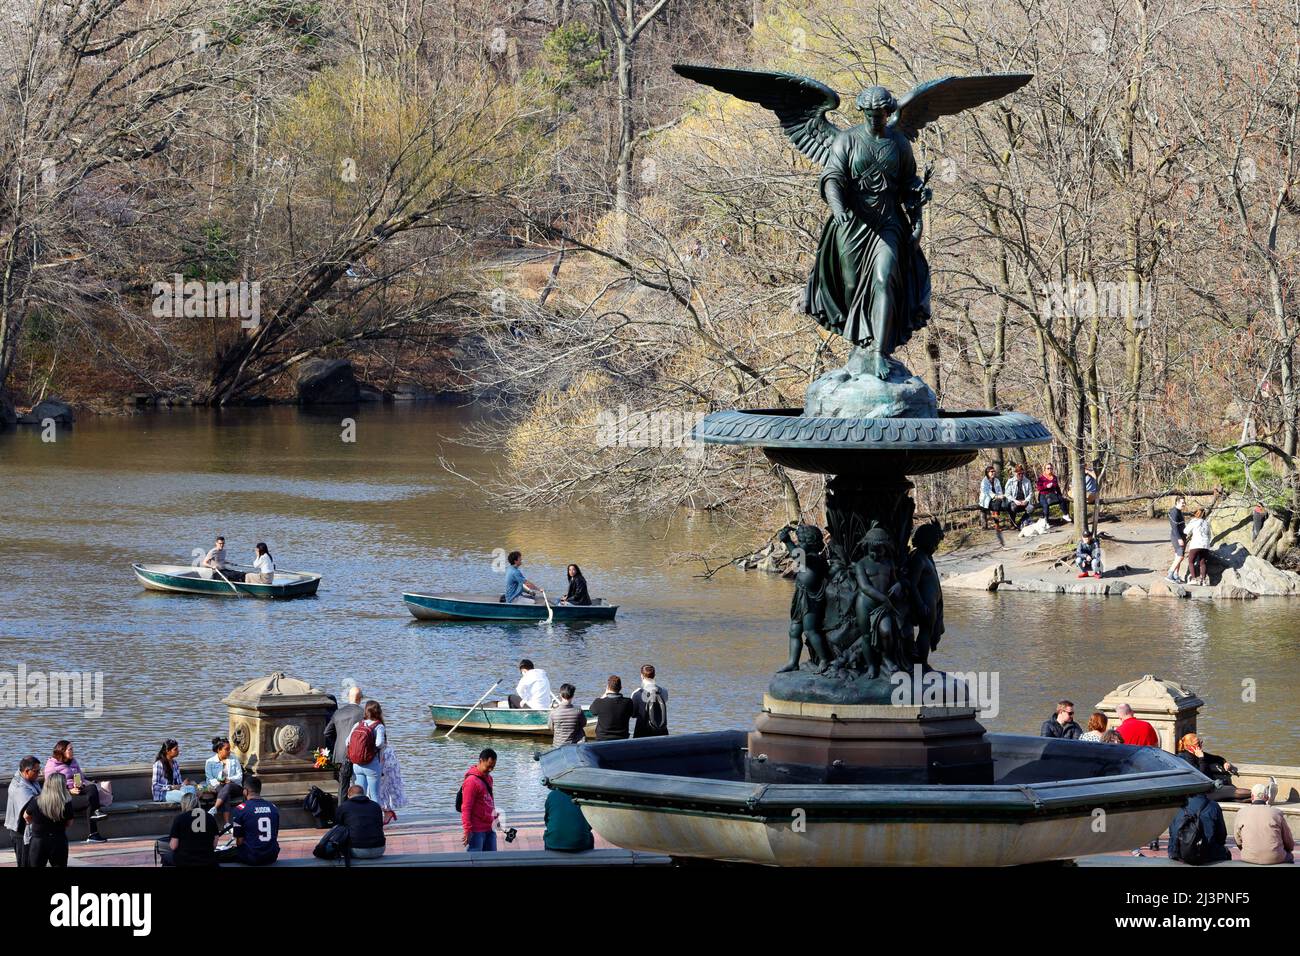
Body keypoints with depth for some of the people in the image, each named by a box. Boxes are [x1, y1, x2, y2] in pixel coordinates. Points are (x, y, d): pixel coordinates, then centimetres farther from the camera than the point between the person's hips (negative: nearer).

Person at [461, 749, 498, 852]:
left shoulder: (488, 778, 12)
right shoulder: (471, 781, -15)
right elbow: (466, 808, -18)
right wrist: (467, 830, -21)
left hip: (489, 829, 9)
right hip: (477, 831, -9)